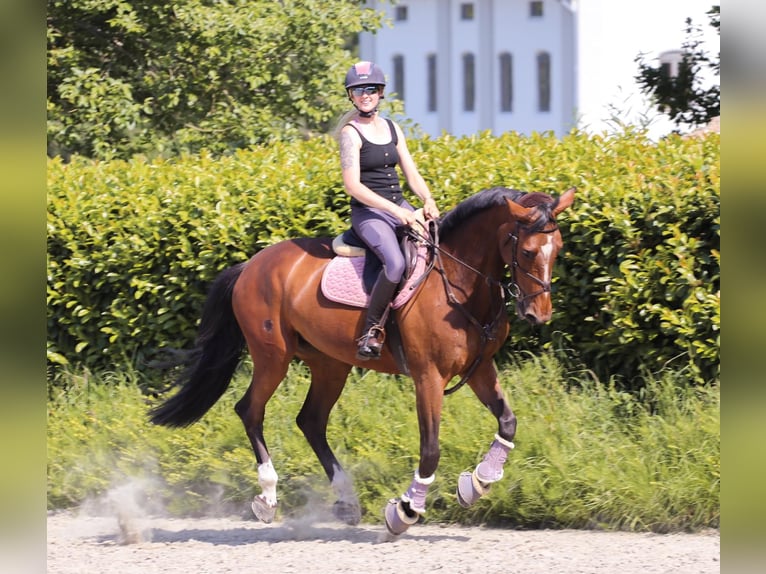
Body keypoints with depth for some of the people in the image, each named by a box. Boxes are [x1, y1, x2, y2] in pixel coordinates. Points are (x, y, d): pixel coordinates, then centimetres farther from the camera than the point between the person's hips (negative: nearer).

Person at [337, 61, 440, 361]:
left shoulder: (392, 129, 14)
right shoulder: (351, 133, -7)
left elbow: (412, 174, 13)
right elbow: (353, 185, -16)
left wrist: (428, 201, -8)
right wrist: (395, 211, -21)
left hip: (401, 208, 7)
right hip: (368, 212, -7)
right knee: (395, 263, -34)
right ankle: (371, 329, -19)